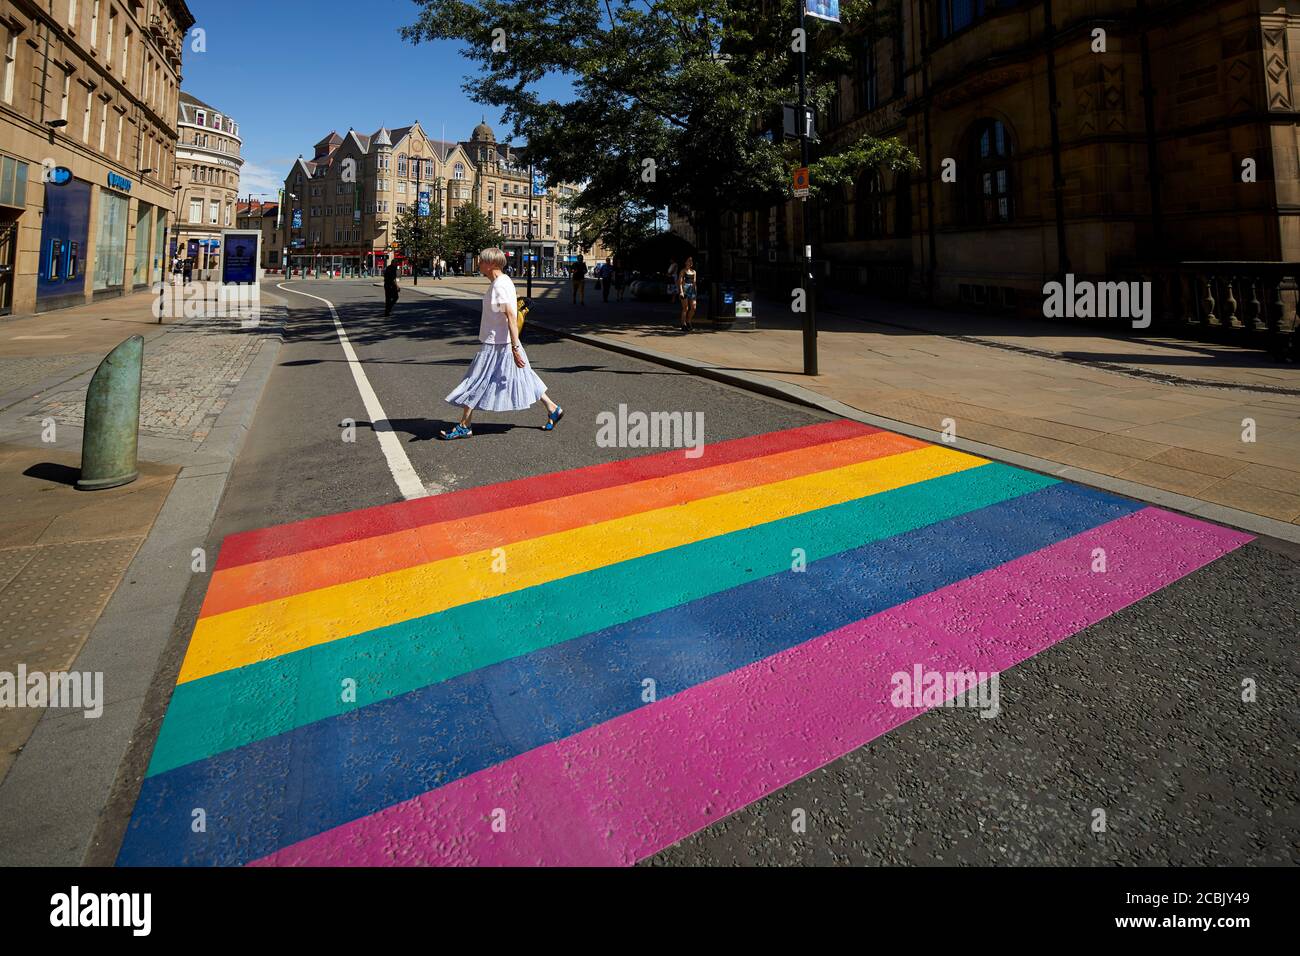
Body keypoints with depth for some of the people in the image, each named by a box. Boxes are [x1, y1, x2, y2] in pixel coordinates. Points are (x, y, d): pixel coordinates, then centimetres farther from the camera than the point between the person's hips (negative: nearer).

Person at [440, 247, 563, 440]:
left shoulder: (500, 285, -18)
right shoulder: (501, 282, 12)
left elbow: (511, 317, -23)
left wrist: (515, 348, -26)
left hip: (496, 345, -10)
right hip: (496, 342, 10)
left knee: (476, 383, -1)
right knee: (523, 379, 16)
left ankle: (464, 427, 7)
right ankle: (553, 409, 21)